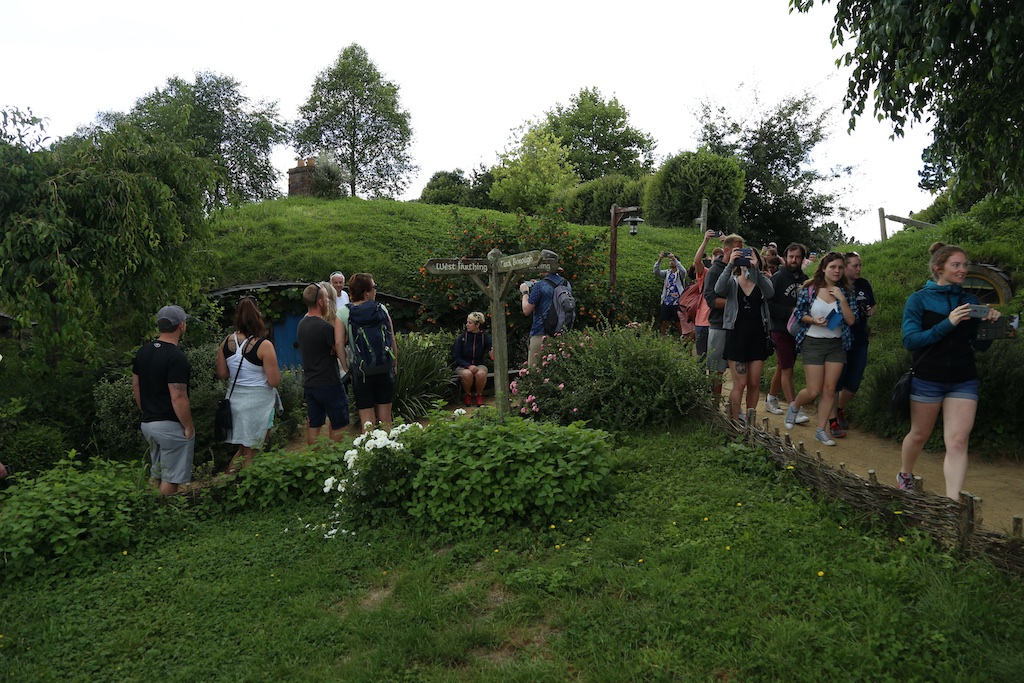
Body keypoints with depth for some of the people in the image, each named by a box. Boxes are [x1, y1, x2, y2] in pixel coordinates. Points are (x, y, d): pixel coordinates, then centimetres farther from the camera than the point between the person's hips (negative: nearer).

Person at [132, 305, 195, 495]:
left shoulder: (143, 351, 6)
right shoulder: (176, 358, -20)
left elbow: (136, 387, 14)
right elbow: (178, 398, -23)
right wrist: (188, 426, -13)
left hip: (148, 423, 9)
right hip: (171, 426, -8)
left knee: (156, 474, 21)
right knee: (171, 478, 3)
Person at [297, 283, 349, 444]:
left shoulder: (302, 324, 8)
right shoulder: (325, 327, -20)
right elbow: (340, 351, -16)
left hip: (308, 384, 8)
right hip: (328, 384, -8)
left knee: (313, 425, 14)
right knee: (338, 425, 5)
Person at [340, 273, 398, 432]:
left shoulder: (344, 313, -6)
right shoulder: (381, 309, -3)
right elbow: (392, 341, 1)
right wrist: (395, 364, 13)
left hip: (361, 372, -1)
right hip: (385, 370, 2)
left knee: (367, 421, 4)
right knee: (385, 418, 13)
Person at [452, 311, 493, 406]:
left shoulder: (485, 337, -6)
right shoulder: (461, 337, -7)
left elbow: (493, 356, -12)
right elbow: (455, 357, -6)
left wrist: (493, 353, -37)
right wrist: (468, 366, -20)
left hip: (479, 364, 1)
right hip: (463, 366, -1)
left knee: (481, 373, -34)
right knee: (467, 374, -35)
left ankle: (479, 395, -5)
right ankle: (467, 395, -5)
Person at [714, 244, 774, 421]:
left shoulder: (761, 282, 7)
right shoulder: (732, 282, 3)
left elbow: (769, 293, -17)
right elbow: (719, 290, -21)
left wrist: (756, 269, -28)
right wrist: (730, 264, -29)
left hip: (757, 336, 3)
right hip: (736, 335, -2)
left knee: (754, 384, 6)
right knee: (740, 384, -3)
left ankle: (749, 421, 20)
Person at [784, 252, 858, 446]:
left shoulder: (845, 292, 1)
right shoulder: (809, 289, -5)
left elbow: (851, 320, -5)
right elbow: (798, 313, 1)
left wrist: (842, 299, -15)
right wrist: (813, 320, -17)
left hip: (836, 345, 3)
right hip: (813, 343, -3)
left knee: (829, 390, 2)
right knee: (813, 391, -4)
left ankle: (821, 430, 12)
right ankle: (794, 407, 28)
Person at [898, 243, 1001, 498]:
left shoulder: (970, 300, 6)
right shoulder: (919, 299, -5)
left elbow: (980, 345, 9)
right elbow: (910, 340, -15)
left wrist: (989, 324, -11)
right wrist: (948, 324, -24)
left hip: (964, 381, 3)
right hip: (928, 379, -2)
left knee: (958, 442, -8)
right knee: (919, 435, 13)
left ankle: (952, 503, -8)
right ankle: (905, 475, 39)